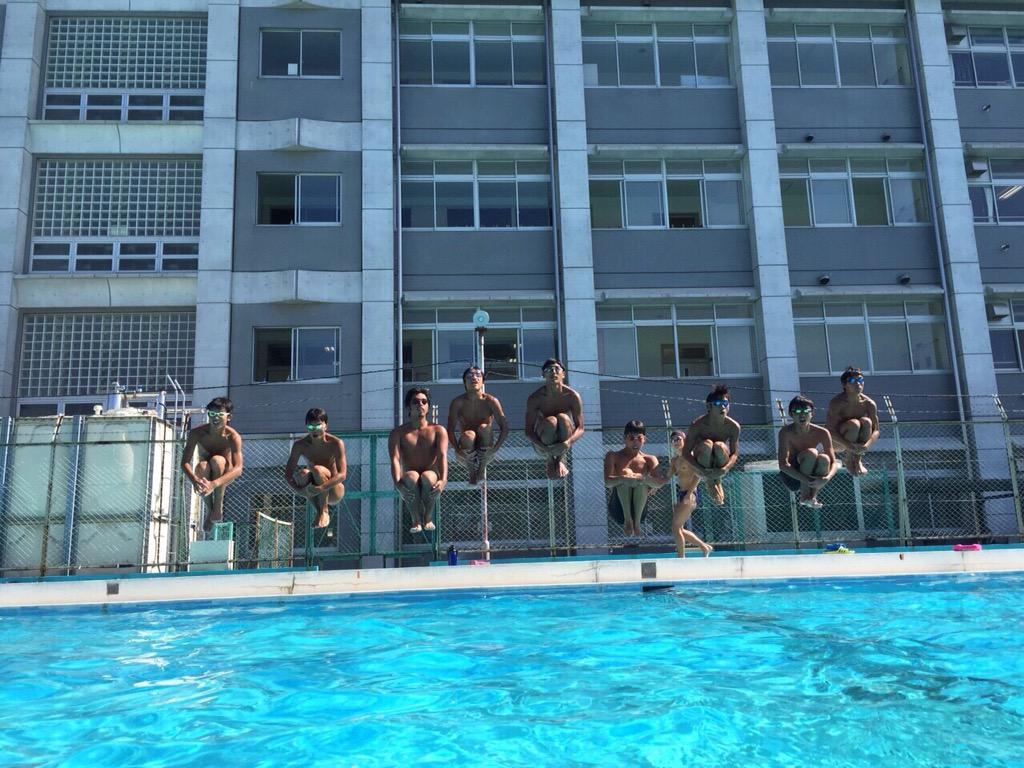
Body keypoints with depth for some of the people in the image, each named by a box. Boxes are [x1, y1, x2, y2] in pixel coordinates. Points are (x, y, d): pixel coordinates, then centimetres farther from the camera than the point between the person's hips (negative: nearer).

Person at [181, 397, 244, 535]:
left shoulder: (233, 436, -25)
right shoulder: (197, 433, -19)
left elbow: (238, 469, -37)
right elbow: (185, 462, -25)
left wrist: (214, 484, -53)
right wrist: (194, 480, -48)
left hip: (224, 476, -2)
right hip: (205, 476, 2)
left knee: (217, 460, -34)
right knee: (202, 466, -34)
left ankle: (218, 506, -19)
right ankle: (209, 509, -12)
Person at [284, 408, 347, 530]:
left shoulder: (336, 443, -19)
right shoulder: (300, 445, -10)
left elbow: (342, 474, -27)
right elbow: (288, 473, -11)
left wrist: (322, 487, -41)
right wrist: (298, 489, -30)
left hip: (333, 490, -3)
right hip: (315, 491, 3)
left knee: (317, 469, -31)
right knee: (302, 474, -29)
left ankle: (325, 512, -20)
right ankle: (319, 510, -15)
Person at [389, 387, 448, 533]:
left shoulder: (438, 430, 9)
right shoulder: (398, 433, 8)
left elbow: (442, 456, -7)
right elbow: (395, 459, -7)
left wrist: (443, 480, -28)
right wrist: (397, 483, -28)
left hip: (431, 483, 0)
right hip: (409, 485, 0)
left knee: (427, 477, -35)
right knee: (412, 477, -35)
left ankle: (428, 517, -10)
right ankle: (416, 520, -18)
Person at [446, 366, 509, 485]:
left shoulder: (491, 401, -8)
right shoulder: (458, 402, -8)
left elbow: (505, 428, -11)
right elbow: (450, 430, -12)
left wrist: (495, 448, -24)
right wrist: (458, 450, -26)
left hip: (486, 452, 0)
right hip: (465, 453, 0)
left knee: (483, 428, -26)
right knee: (468, 435, -30)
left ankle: (482, 468, -9)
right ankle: (472, 470, -7)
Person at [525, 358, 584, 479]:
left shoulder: (572, 396, -15)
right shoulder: (535, 398, -17)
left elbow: (580, 428, -15)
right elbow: (528, 431, -17)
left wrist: (567, 443, -36)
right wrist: (543, 447, -36)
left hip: (563, 441, 1)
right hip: (542, 443, -1)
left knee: (563, 418, -29)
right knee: (550, 421, -32)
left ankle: (561, 459, -11)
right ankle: (550, 459, -8)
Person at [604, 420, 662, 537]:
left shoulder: (649, 460, 10)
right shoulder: (614, 456, 7)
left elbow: (660, 482, -9)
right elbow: (606, 481, -10)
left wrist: (644, 478, -31)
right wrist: (624, 478, -32)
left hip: (639, 507, 1)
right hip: (618, 508, -1)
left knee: (642, 481, -26)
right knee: (625, 475, -25)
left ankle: (637, 522, -26)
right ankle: (627, 520, -25)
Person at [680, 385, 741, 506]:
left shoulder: (733, 426, -16)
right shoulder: (698, 425, -23)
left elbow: (735, 453, -12)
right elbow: (686, 454, -20)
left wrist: (724, 469, -32)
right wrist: (703, 471, -34)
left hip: (720, 465, 2)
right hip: (700, 465, -2)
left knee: (720, 446, -31)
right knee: (706, 444, -33)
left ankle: (718, 480, -7)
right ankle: (709, 481, -14)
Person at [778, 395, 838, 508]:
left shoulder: (822, 433, -11)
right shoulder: (786, 432, -19)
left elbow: (833, 463, -12)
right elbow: (783, 464, -26)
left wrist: (827, 478, -33)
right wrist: (804, 479, -37)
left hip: (812, 480, 3)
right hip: (792, 477, -3)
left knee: (824, 459, -28)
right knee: (811, 453, -28)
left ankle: (813, 496, -9)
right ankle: (804, 496, -17)